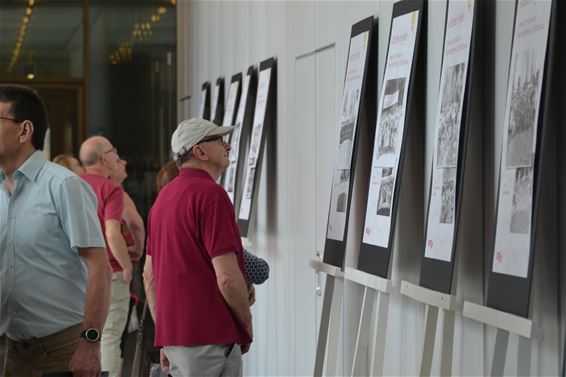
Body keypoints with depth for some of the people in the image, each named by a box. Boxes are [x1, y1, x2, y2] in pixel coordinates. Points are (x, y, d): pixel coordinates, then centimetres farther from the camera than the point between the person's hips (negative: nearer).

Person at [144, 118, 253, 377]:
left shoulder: (163, 196, 15)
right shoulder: (211, 194, -14)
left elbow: (149, 275, 17)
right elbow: (227, 276, -19)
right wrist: (247, 326, -5)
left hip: (172, 335, 9)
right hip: (211, 337, -9)